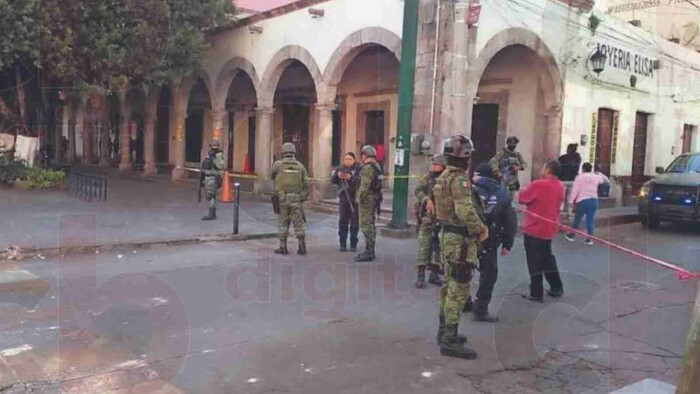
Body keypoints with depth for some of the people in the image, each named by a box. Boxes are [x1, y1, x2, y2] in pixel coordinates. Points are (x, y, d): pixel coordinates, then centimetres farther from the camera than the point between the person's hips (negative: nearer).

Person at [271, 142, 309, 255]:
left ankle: (283, 247, 10)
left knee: (283, 223, 9)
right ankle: (302, 247, 6)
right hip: (296, 199, 1)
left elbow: (272, 177, 15)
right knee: (298, 224, 7)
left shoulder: (278, 164, -3)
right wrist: (304, 198, 10)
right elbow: (306, 184, 1)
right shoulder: (300, 166, 2)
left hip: (282, 199, -1)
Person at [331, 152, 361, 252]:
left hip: (355, 199, -2)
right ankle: (342, 244, 10)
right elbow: (333, 180, -4)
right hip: (343, 198, 2)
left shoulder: (358, 169, -2)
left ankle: (353, 245, 10)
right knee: (343, 221, 3)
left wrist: (351, 177, -35)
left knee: (354, 222, 2)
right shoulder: (339, 169, 7)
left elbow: (360, 180, -17)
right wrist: (337, 175, -25)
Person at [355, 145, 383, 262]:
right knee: (370, 225, 16)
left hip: (367, 200, -10)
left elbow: (364, 186, -24)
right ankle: (370, 251, 24)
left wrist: (360, 198, -15)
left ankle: (368, 253, -4)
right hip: (375, 199, 10)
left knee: (366, 226, -6)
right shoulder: (377, 167, 14)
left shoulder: (367, 167, -17)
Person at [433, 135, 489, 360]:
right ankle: (450, 340, -2)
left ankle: (444, 331, 27)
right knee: (458, 290, -6)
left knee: (449, 286, 17)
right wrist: (481, 230, -12)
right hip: (460, 239, -10)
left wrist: (478, 226, 10)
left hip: (448, 235, 10)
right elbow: (465, 211, -28)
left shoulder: (444, 177, 13)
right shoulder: (459, 179, -19)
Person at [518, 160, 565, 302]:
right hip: (550, 229, 7)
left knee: (534, 261, 2)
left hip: (534, 229, -7)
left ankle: (537, 294, 6)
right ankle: (557, 288, 27)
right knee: (547, 258, 22)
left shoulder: (538, 185, -20)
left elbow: (522, 198, -10)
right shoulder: (560, 186, 3)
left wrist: (526, 190, 11)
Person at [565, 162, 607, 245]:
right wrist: (599, 173, 38)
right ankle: (589, 239, 4)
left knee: (577, 219, 9)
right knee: (590, 220, 4)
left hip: (582, 201, -3)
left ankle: (572, 235, 20)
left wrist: (571, 201, -5)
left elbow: (575, 190, -9)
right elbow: (605, 180, 28)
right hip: (593, 200, 3)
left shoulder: (579, 177, -6)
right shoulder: (596, 177, 6)